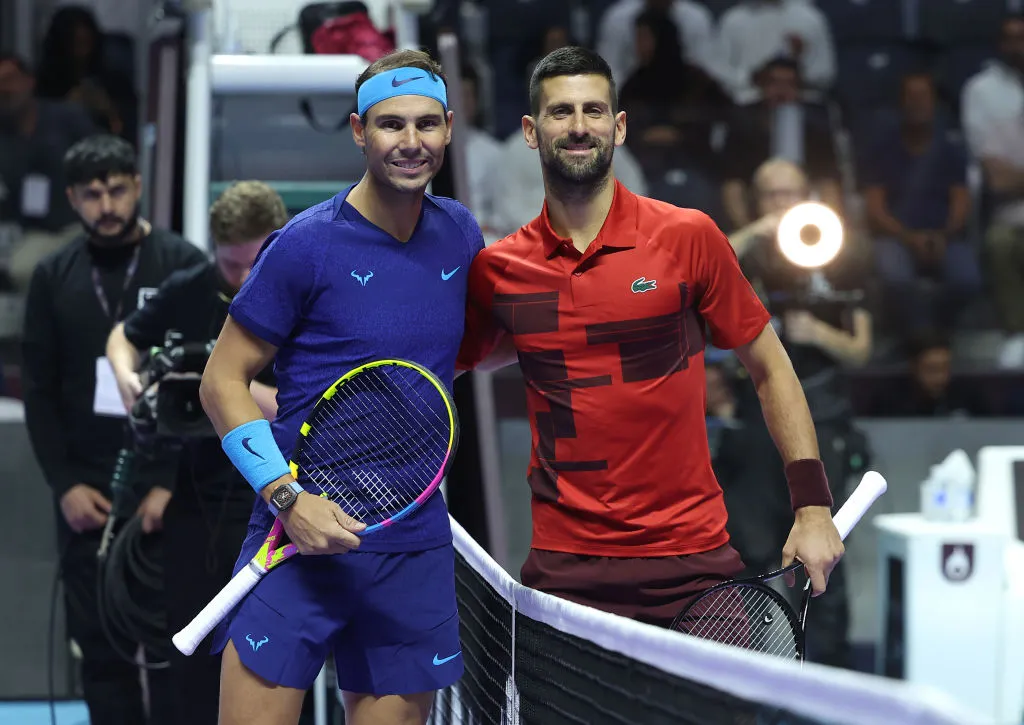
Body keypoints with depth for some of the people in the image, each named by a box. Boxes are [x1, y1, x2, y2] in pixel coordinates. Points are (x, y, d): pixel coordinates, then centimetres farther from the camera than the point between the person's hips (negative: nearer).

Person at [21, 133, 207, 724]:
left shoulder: (184, 266, -2)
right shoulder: (55, 277, 8)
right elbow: (39, 391, 9)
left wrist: (171, 484, -12)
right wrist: (65, 484, -2)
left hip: (170, 492, -3)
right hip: (87, 495, 3)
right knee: (102, 649, 3)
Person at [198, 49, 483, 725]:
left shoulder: (461, 235, 8)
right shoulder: (305, 245, -7)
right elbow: (223, 381, -5)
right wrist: (288, 497, -15)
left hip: (416, 544, 4)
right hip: (304, 536, -4)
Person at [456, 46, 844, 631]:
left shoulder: (689, 237, -2)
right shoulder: (495, 270, 3)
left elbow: (770, 369, 5)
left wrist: (812, 505, -2)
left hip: (693, 560, -1)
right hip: (565, 568, 1)